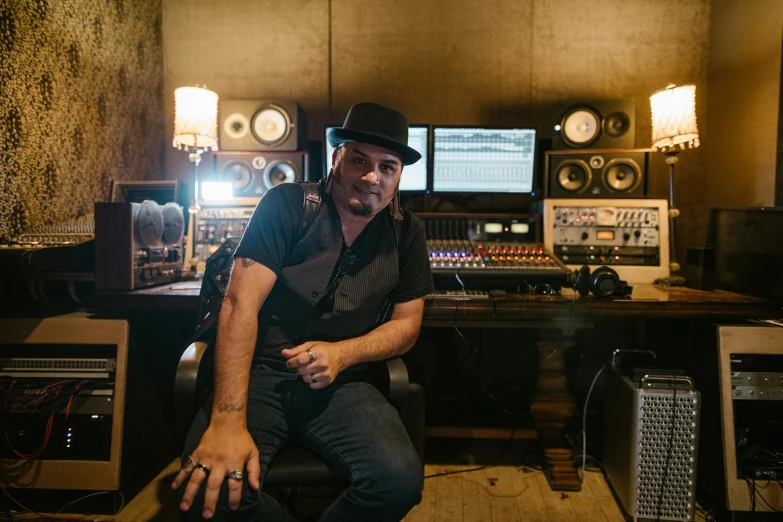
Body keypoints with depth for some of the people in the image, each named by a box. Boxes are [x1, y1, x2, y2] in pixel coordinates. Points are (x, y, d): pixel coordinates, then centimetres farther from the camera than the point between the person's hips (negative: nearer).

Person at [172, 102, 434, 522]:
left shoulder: (406, 233, 4)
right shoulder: (286, 206, -7)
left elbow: (407, 324, 8)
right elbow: (241, 305, -16)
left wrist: (341, 354, -13)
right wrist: (228, 422, -28)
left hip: (340, 386, 3)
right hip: (259, 375, -2)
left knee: (400, 479, -26)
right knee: (210, 488, -29)